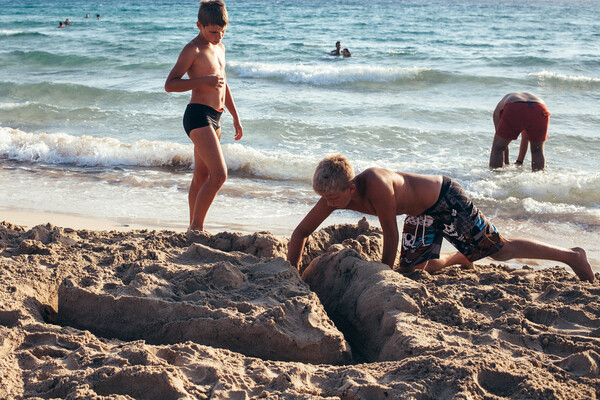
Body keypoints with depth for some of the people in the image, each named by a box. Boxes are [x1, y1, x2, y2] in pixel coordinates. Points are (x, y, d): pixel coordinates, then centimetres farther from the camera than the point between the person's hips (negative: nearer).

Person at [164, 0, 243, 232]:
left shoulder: (219, 48, 17)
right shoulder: (193, 49, -11)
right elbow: (169, 84, -16)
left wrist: (235, 117, 26)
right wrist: (203, 80, -24)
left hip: (214, 118, 9)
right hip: (198, 115, -9)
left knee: (201, 177, 13)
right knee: (219, 174, -16)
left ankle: (194, 229, 20)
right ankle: (196, 228, -8)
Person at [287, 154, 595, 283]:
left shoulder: (375, 184, -38)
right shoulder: (334, 194, -16)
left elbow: (391, 234, -28)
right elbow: (301, 232, -9)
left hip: (446, 198, -8)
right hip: (421, 213, 8)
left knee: (501, 250, 1)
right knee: (412, 268, 7)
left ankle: (572, 255, 17)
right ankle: (459, 259, 37)